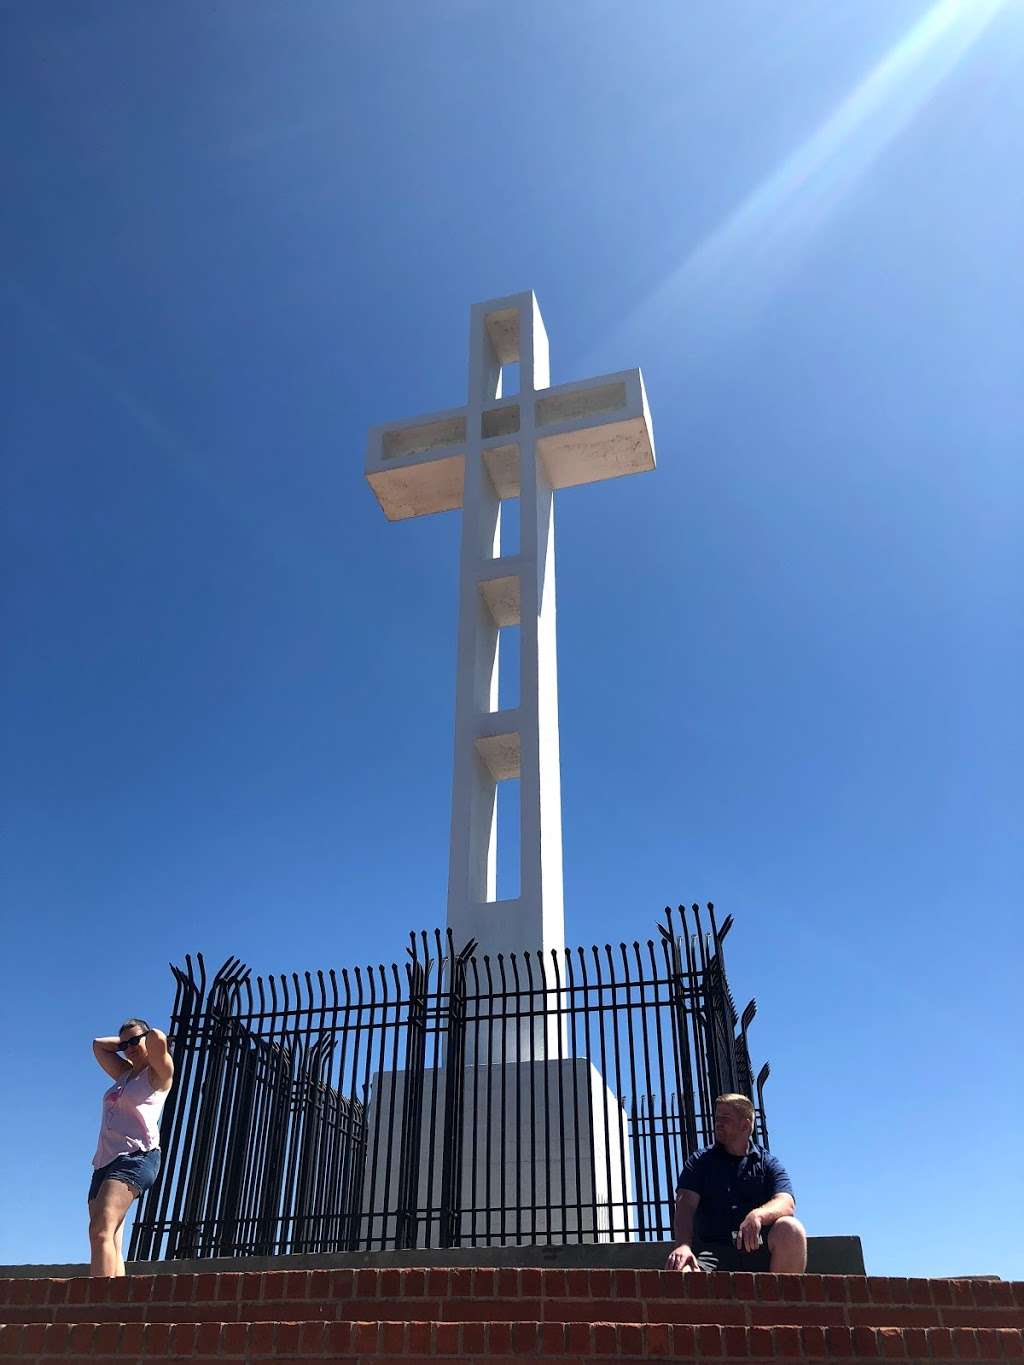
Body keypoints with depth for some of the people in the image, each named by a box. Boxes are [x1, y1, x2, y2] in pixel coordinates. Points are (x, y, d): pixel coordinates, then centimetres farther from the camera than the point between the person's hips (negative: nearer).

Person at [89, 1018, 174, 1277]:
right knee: (110, 1242, -5)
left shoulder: (159, 1072, 7)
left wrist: (143, 1037, 8)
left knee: (101, 1230, -25)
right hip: (106, 1159, 8)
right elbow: (98, 1045, 36)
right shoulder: (125, 1073, 28)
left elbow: (158, 1038, -12)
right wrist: (124, 1042, 27)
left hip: (136, 1155, -8)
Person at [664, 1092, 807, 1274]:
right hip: (711, 1249, -1)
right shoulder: (698, 1161, 16)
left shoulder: (768, 1163, 15)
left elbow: (786, 1204, -4)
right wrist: (683, 1245, -20)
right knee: (679, 1272, -34)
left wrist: (758, 1215, -27)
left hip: (757, 1251, 1)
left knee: (791, 1229, -30)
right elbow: (685, 1205, 0)